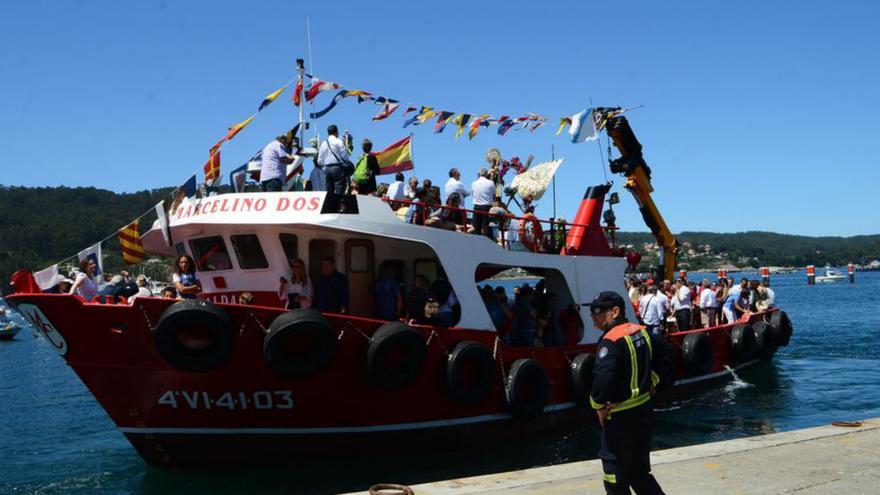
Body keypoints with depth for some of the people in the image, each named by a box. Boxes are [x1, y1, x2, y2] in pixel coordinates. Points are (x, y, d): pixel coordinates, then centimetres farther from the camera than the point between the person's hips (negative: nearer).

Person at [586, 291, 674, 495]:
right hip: (645, 410, 8)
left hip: (621, 417, -8)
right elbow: (665, 353, 18)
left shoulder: (610, 342, -21)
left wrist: (599, 405, -15)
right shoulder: (641, 332, 6)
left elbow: (603, 378, -32)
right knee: (639, 471, 21)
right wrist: (653, 383, 17)